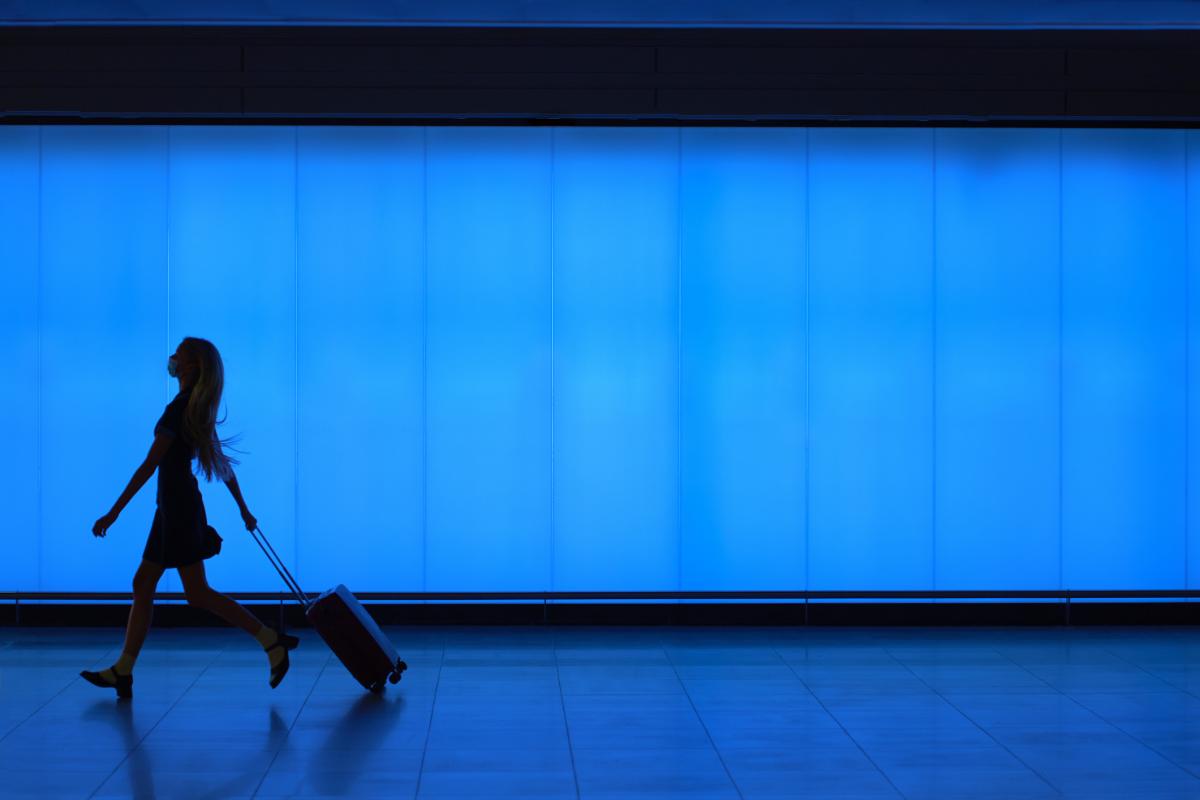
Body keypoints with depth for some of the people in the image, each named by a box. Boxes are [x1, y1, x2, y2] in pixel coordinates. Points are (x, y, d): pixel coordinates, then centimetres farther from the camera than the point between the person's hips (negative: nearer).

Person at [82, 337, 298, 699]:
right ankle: (122, 673, 12)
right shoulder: (198, 409, 10)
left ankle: (272, 641, -4)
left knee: (197, 593, -5)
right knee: (142, 585, 10)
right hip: (176, 506, 10)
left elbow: (149, 466, -21)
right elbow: (223, 463, 15)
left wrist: (113, 513, -18)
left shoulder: (178, 409, -18)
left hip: (178, 508, -10)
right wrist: (243, 509, 21)